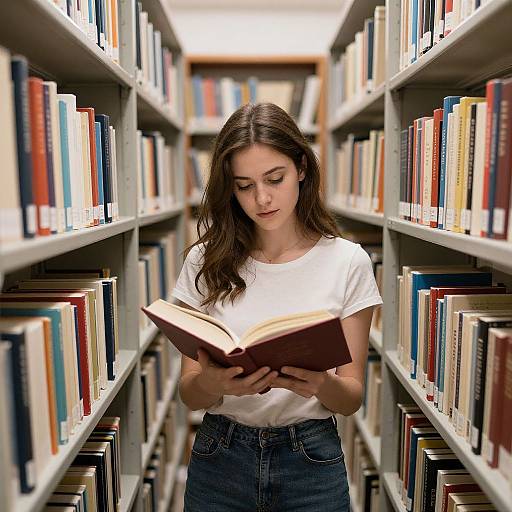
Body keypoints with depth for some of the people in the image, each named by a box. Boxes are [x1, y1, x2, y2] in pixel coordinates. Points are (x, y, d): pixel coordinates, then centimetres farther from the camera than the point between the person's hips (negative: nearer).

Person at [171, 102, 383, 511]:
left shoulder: (348, 261, -10)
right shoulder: (207, 260, -8)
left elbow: (352, 398, -5)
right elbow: (189, 394, -4)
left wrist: (321, 384, -27)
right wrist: (213, 382, -27)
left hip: (311, 461, 0)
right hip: (220, 458, 1)